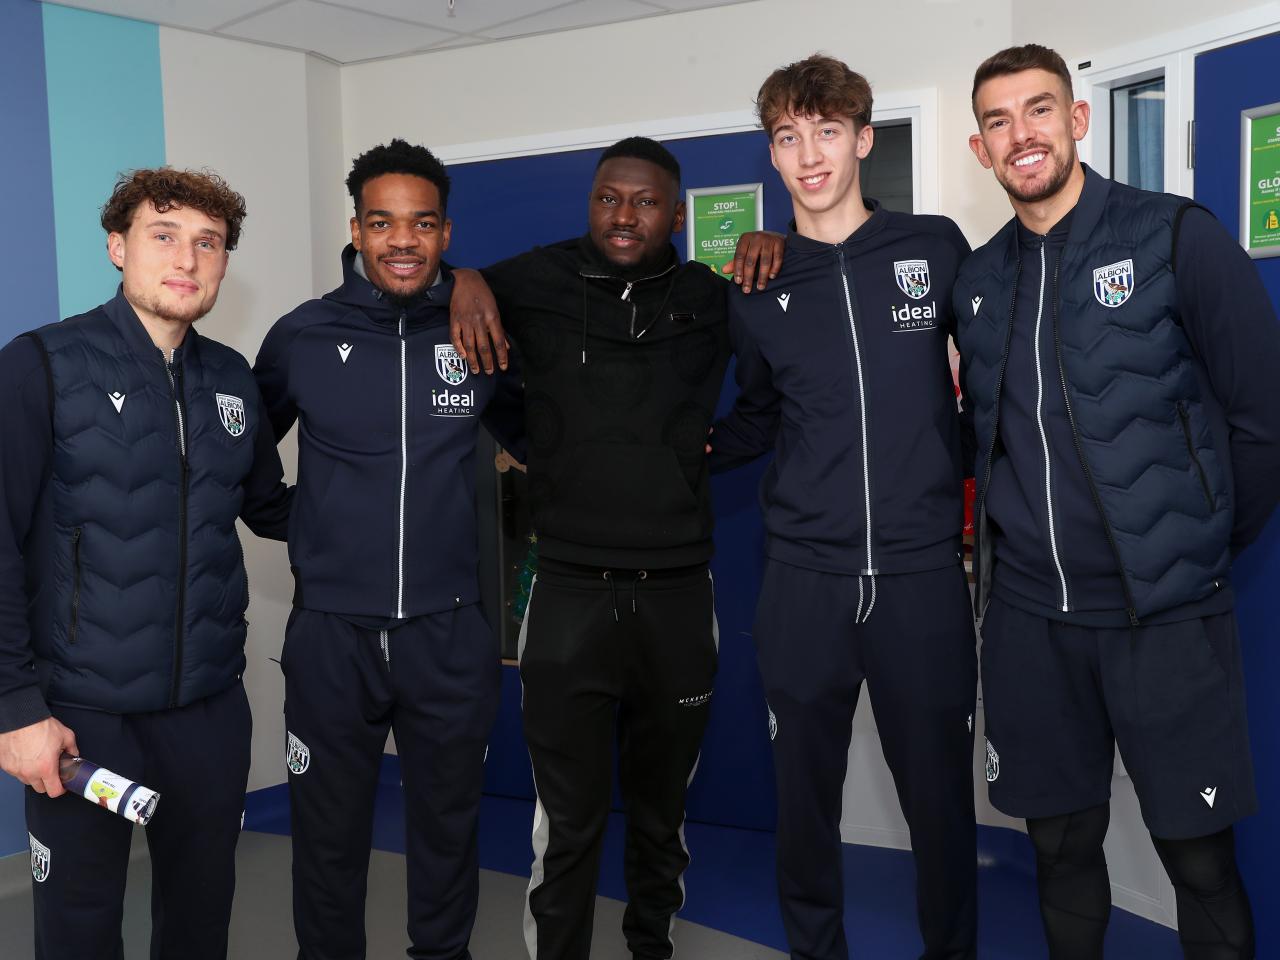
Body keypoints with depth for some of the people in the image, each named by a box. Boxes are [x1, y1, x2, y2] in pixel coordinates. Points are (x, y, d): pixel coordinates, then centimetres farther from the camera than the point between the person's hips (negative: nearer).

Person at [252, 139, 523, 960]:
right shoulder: (301, 337, -2)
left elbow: (532, 438, 17)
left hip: (451, 634, 1)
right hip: (330, 633, -1)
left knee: (448, 829, 16)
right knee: (329, 836, 12)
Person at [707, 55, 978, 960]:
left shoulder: (936, 248, 2)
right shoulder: (759, 290, 6)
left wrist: (965, 468, 4)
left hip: (923, 571, -1)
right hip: (804, 580, 2)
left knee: (939, 791, 8)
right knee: (805, 792, 11)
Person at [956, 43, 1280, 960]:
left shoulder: (1176, 238, -7)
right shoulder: (980, 280, 8)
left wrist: (1202, 547, 2)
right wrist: (1017, 532, 10)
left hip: (1166, 613, -4)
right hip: (1028, 612, 4)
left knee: (1199, 853, 5)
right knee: (1060, 841, 14)